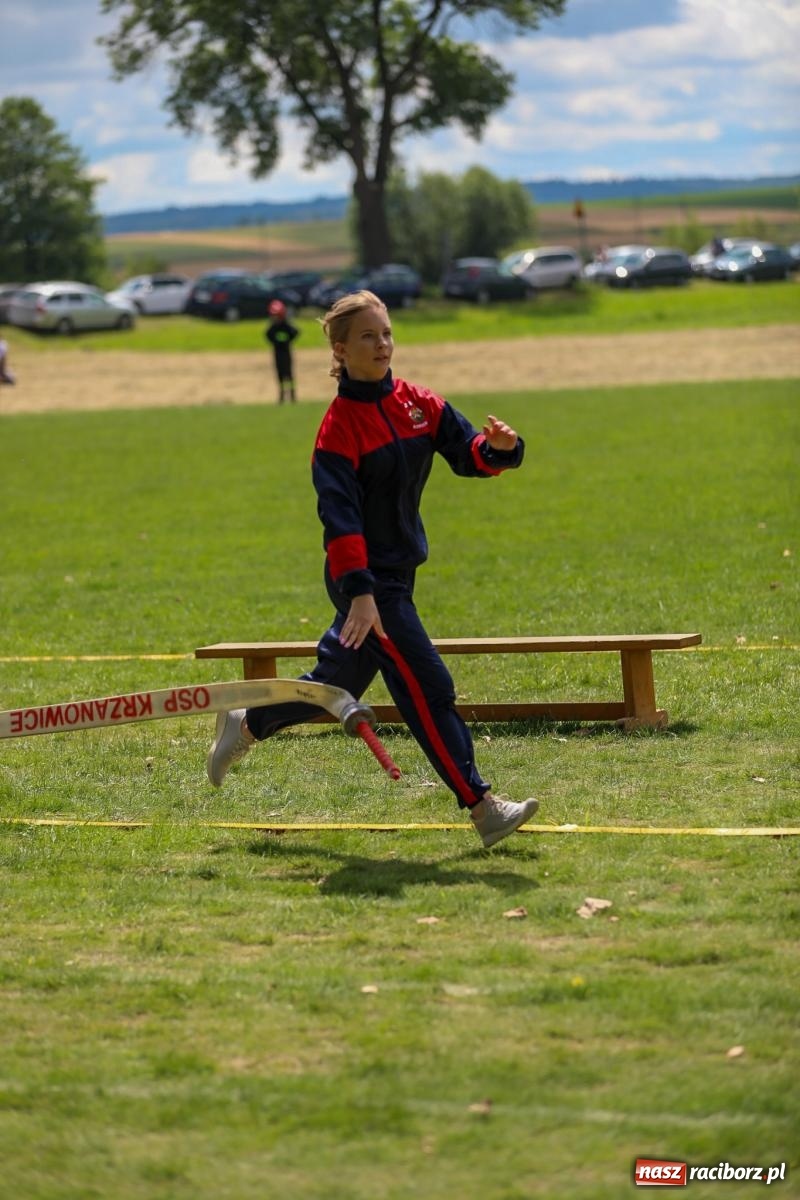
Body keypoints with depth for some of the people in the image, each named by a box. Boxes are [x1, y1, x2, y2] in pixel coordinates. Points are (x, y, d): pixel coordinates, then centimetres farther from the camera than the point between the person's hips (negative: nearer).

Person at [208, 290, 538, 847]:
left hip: (399, 570, 8)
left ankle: (245, 727, 40)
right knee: (427, 687, -12)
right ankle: (482, 806, -11)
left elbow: (468, 453, -1)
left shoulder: (418, 403, 5)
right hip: (367, 578, -8)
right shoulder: (340, 425, -15)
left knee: (338, 684, 19)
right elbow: (340, 514, -22)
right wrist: (360, 593, -31)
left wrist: (497, 447, -26)